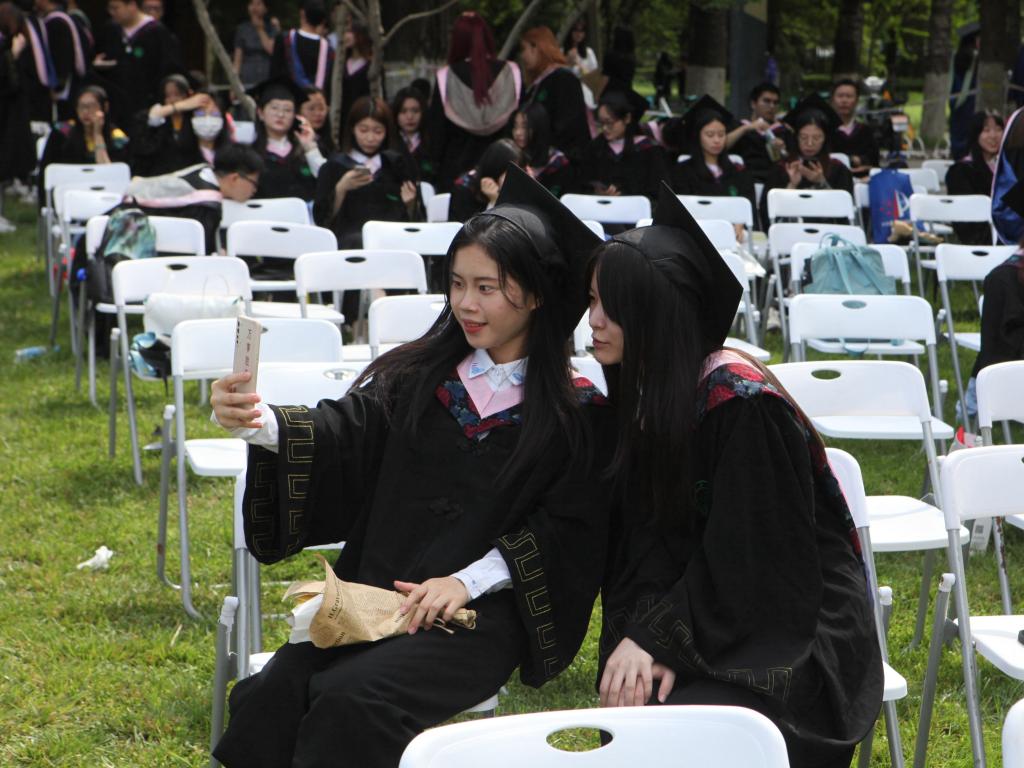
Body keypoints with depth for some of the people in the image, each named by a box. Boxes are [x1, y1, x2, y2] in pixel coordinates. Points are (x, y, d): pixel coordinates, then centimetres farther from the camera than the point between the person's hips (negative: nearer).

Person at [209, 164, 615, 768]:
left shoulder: (576, 413, 2)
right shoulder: (416, 375, 12)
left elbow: (572, 530, -3)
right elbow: (341, 432, -1)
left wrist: (470, 580, -15)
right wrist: (261, 424, -23)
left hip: (482, 612, -4)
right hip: (372, 593, 4)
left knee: (350, 699, -28)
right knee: (273, 692, -21)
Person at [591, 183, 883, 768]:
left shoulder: (742, 403, -21)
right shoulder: (643, 392, 3)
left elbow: (746, 564, -19)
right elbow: (648, 542, 1)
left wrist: (657, 638, -19)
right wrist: (651, 635, -15)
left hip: (796, 638, -6)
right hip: (702, 622, 6)